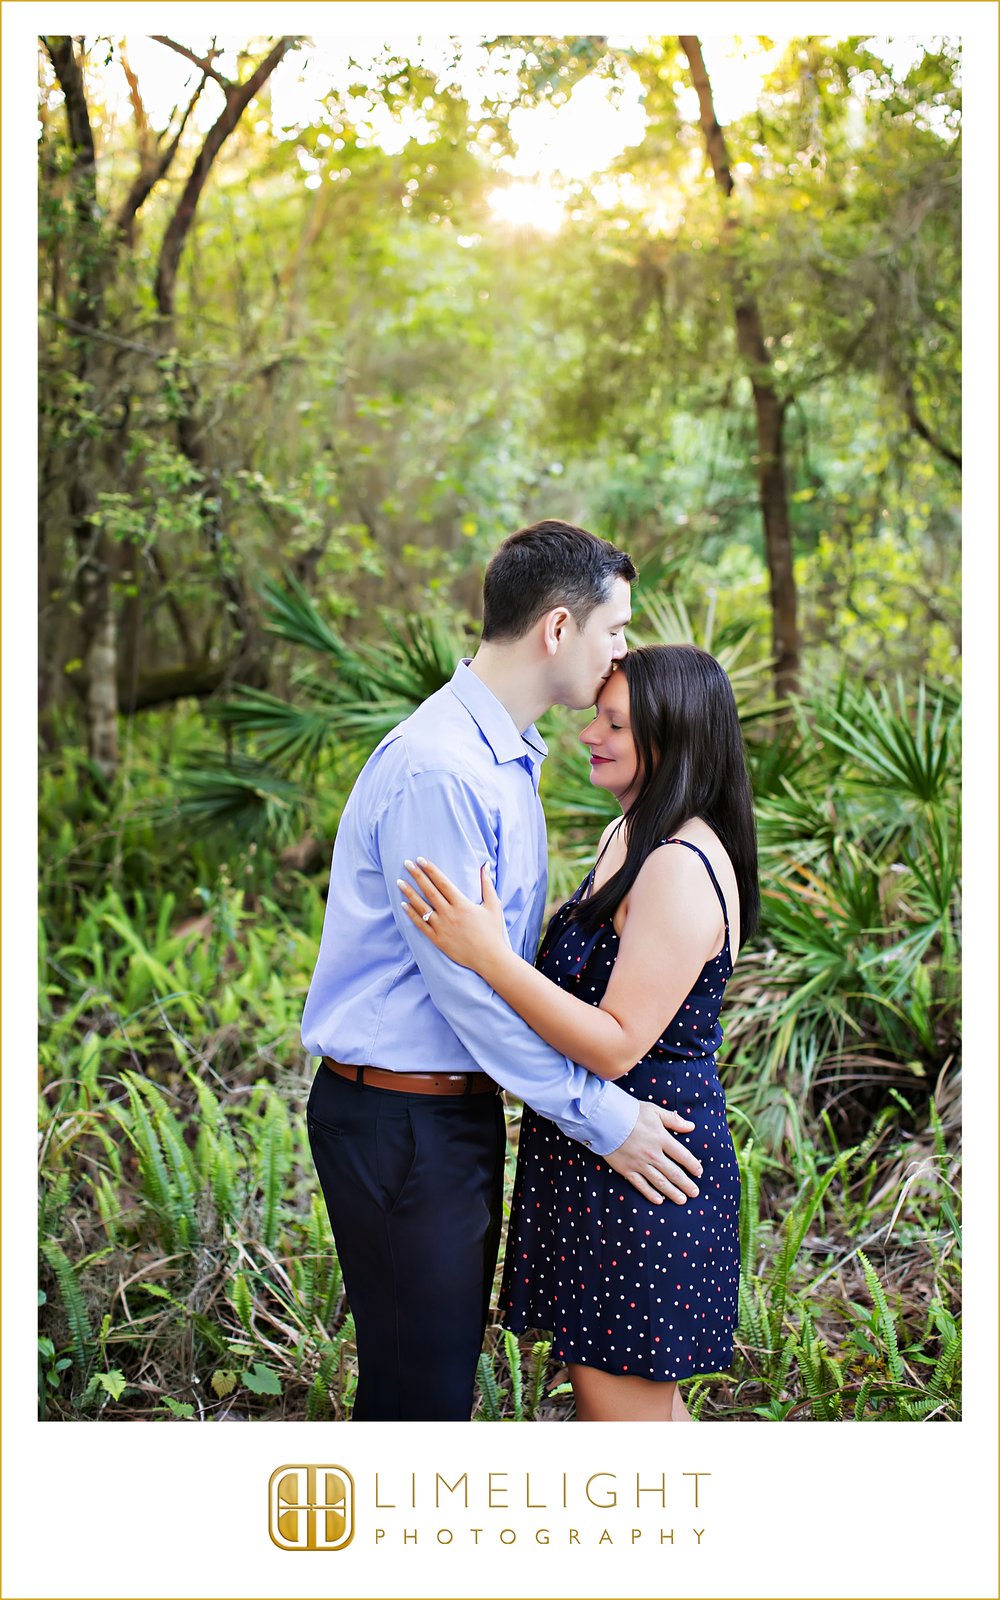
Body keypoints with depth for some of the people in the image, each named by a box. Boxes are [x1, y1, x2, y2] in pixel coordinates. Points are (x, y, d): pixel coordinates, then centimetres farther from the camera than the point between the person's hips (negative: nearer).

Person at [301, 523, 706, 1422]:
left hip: (462, 1104, 10)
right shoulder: (434, 772, -22)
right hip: (398, 1119, -10)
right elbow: (464, 979, -22)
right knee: (421, 1389, 1)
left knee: (450, 1366, 20)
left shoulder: (508, 759, 11)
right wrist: (601, 1116, -16)